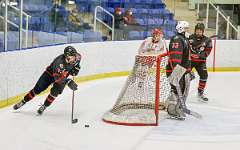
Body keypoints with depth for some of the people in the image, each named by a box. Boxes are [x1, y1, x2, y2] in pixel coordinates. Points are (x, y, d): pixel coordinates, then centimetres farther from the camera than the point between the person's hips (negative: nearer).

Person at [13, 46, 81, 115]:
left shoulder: (77, 57, -25)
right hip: (50, 73, -3)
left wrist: (75, 68, -14)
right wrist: (68, 82, -57)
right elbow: (58, 77, -46)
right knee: (37, 89, -1)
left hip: (64, 75, 3)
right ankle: (23, 102, 17)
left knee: (55, 91, -18)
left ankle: (44, 106, 2)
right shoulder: (59, 61, -42)